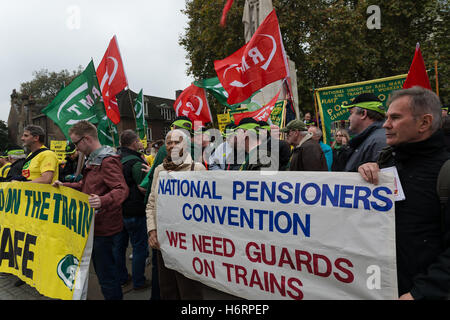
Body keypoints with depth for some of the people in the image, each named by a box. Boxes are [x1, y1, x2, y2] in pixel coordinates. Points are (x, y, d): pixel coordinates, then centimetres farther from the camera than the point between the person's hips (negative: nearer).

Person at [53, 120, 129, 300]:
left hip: (105, 228, -10)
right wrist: (64, 186, 15)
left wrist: (103, 201, -45)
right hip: (95, 225, 10)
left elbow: (122, 190, -29)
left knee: (106, 274, -1)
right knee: (101, 269, 21)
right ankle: (112, 295, 36)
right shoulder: (93, 160, 16)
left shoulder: (108, 161, -18)